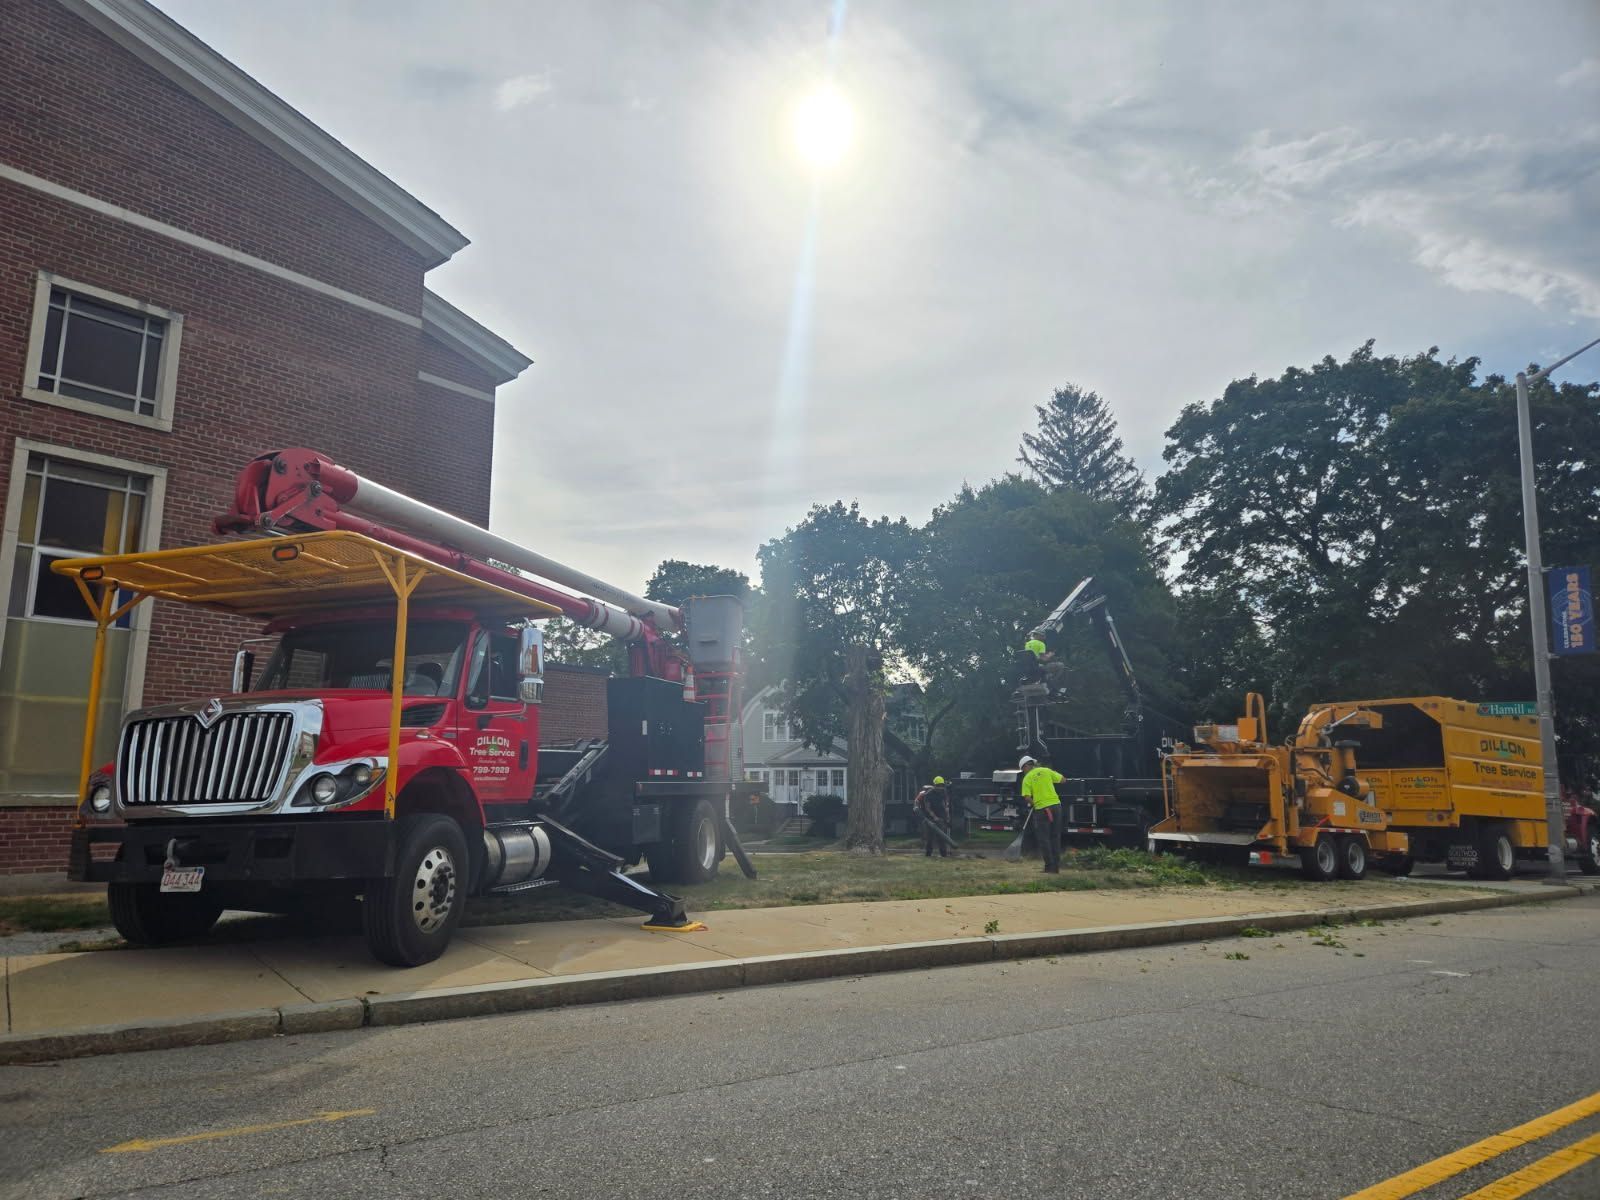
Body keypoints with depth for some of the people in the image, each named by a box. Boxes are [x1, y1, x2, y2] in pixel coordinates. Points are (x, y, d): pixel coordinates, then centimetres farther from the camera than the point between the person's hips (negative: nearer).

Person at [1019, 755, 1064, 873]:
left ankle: (1050, 867, 2)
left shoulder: (1027, 778, -2)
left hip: (1041, 809, -4)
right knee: (1055, 837, 14)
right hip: (1056, 805, 4)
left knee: (1043, 839, 5)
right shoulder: (1046, 770, 6)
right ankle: (1057, 867, 16)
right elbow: (1063, 779, 12)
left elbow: (1027, 797, -11)